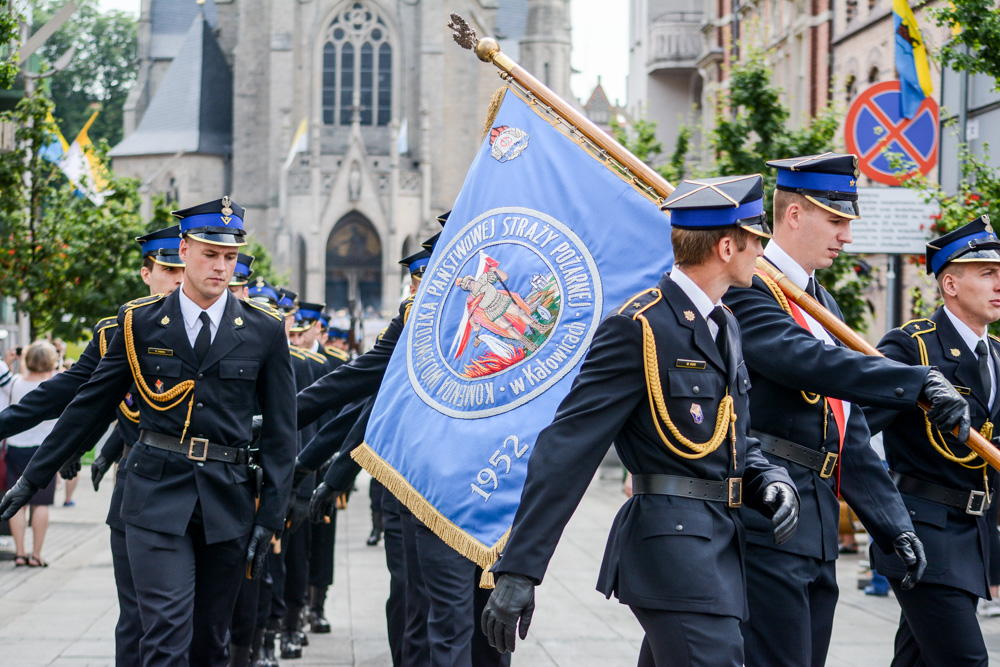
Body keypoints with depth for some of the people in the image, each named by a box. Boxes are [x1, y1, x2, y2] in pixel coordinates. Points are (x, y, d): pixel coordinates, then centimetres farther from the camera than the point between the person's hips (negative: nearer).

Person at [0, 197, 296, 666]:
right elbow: (89, 404, 11)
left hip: (227, 500, 1)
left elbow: (280, 431, 6)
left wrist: (270, 517, 0)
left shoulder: (264, 331, 4)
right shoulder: (139, 322, 4)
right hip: (155, 493, -1)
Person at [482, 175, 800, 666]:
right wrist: (518, 570, -21)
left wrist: (770, 479, 2)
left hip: (717, 544, 9)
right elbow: (566, 449, -17)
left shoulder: (725, 325, 15)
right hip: (671, 547, -9)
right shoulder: (638, 328, -14)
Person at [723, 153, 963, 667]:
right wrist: (920, 383, -31)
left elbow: (851, 437, 20)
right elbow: (808, 363, -27)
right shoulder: (746, 291, -8)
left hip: (818, 536, 9)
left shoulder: (823, 303, 21)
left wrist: (892, 524, 14)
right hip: (766, 524, -9)